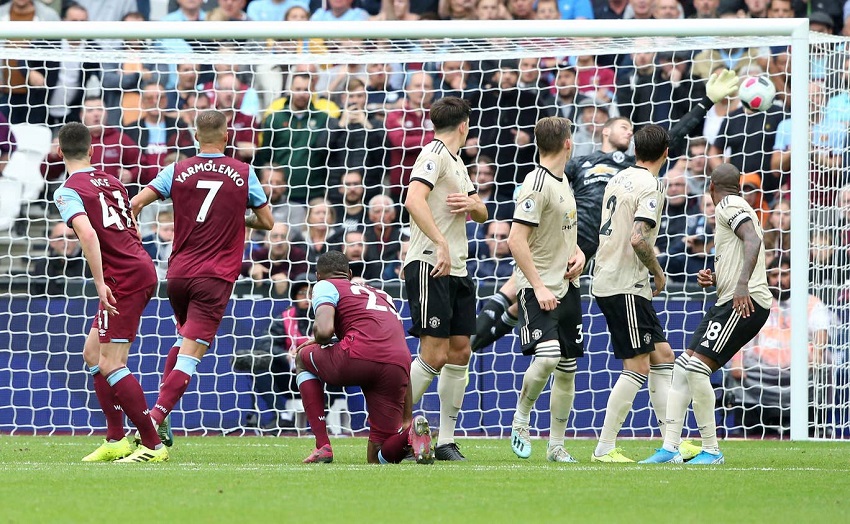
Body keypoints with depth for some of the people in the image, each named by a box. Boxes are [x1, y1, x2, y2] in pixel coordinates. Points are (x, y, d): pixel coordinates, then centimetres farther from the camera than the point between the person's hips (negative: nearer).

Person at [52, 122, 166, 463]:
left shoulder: (68, 192, -8)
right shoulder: (111, 182, 16)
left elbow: (88, 234, -25)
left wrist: (100, 284, -26)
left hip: (123, 279, -9)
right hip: (142, 267, 9)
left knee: (110, 365, -7)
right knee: (93, 353, 15)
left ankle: (153, 445, -9)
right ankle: (116, 441, 13)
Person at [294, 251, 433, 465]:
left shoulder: (325, 286, 19)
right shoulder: (383, 295, 37)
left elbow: (324, 329, -3)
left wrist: (316, 340, 23)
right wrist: (407, 420, 34)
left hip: (359, 356, -5)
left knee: (303, 359, 30)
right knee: (379, 458, 15)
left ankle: (322, 447, 16)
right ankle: (412, 433, -19)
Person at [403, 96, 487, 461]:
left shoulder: (456, 162, 21)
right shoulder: (434, 156, -9)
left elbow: (482, 214, 27)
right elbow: (414, 201, -25)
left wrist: (472, 204, 3)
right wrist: (441, 244, -31)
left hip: (457, 269, 9)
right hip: (429, 267, -9)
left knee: (460, 352, 6)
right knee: (434, 356, -13)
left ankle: (446, 441, 11)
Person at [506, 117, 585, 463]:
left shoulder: (563, 182, 14)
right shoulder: (537, 184, -13)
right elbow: (516, 240, -18)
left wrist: (578, 254, 6)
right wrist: (538, 287, -21)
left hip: (567, 287, 8)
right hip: (539, 288, -8)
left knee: (567, 369, 8)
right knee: (547, 357, -23)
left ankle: (557, 445, 16)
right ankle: (521, 419, 0)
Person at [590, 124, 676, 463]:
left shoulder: (618, 179, 13)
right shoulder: (652, 186, -13)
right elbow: (638, 239, -24)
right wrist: (658, 272, -8)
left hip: (607, 281, 9)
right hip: (625, 286, -9)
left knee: (662, 355, 11)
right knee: (638, 366, -7)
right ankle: (605, 448, -8)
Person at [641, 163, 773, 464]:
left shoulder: (729, 206, -4)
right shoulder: (737, 208, 26)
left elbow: (753, 240, -22)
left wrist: (742, 284, -34)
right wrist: (713, 279, 14)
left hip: (745, 303, -10)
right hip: (730, 303, 10)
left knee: (696, 367, -17)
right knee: (683, 367, 8)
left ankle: (711, 450, -11)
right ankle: (670, 448, 7)